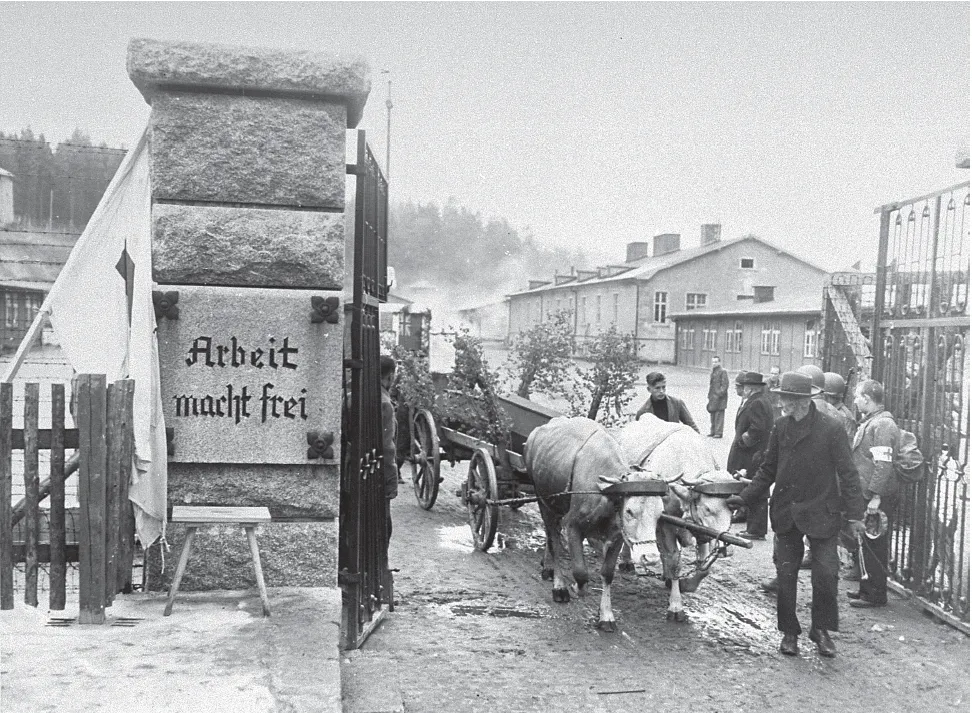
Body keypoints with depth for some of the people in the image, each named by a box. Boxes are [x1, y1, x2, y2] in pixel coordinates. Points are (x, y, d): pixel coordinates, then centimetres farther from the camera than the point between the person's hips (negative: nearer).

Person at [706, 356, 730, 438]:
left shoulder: (723, 372, -8)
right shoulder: (713, 373, 17)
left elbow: (725, 385, -13)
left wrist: (719, 394, -20)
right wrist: (710, 396, 18)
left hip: (720, 397, -8)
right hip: (713, 397, 8)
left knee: (719, 415, -6)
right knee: (712, 414, 12)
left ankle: (718, 433, -4)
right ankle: (713, 432, 20)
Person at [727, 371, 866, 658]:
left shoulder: (831, 429, -11)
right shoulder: (781, 427, 3)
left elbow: (847, 473, -8)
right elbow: (768, 470, 11)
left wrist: (855, 514, -10)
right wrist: (745, 497, 5)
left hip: (821, 513, -4)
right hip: (786, 513, 4)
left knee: (826, 573, -2)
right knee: (785, 575, 7)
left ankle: (821, 630, 20)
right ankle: (789, 632, 22)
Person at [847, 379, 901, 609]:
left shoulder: (883, 424, -16)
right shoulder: (869, 422, 16)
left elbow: (883, 464, -22)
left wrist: (876, 496, -24)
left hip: (878, 499, -10)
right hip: (865, 495, 10)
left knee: (875, 546, -2)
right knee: (865, 545, 16)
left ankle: (876, 595, 6)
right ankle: (867, 588, 27)